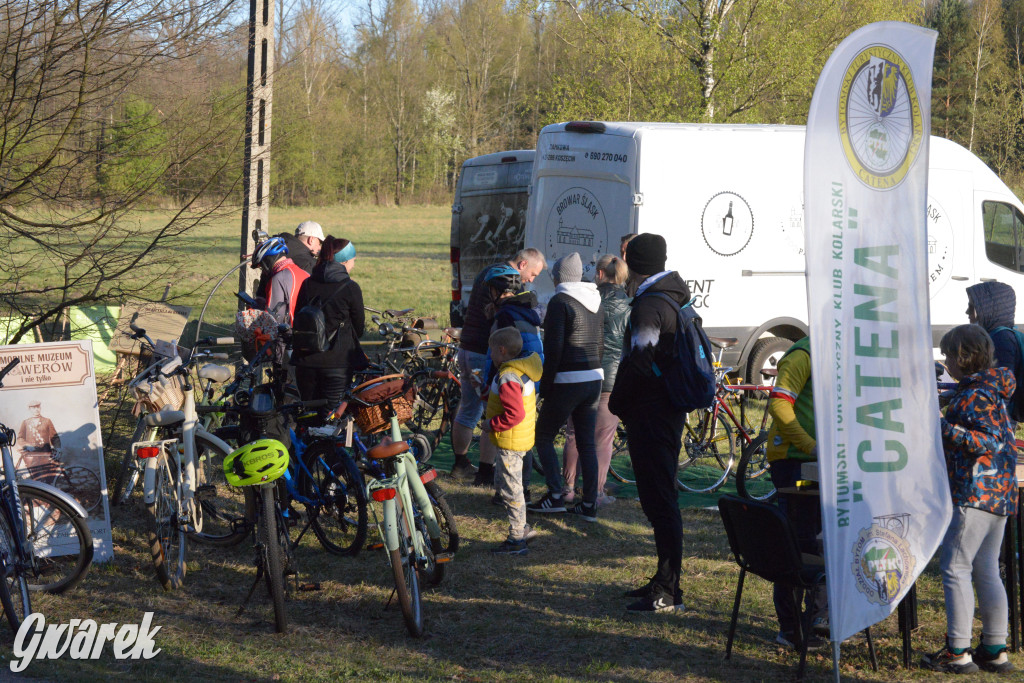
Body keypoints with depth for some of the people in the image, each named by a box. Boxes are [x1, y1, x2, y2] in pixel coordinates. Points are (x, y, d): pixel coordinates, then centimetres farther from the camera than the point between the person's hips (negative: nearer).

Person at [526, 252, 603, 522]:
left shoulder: (560, 302, -12)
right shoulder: (596, 302, 12)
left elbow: (554, 348, -16)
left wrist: (545, 384, -10)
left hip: (568, 381, -7)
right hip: (594, 378, 7)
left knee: (544, 437, 6)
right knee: (587, 443, 10)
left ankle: (555, 496, -1)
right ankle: (589, 504, 10)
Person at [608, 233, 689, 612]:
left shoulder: (650, 304, -17)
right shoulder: (675, 298, 14)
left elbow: (639, 361, -24)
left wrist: (618, 402, -9)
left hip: (650, 414, -10)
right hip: (671, 409, 10)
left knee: (659, 500, -7)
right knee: (660, 499, 17)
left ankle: (668, 592, -5)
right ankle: (665, 580, 25)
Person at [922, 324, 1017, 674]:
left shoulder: (973, 395, -14)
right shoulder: (993, 390, 16)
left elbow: (990, 441, -22)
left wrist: (946, 428, -25)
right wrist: (947, 429, 29)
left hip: (975, 494, -10)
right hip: (999, 494, 10)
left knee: (955, 567, -5)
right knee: (986, 571, 12)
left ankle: (957, 652, -5)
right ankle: (994, 651, 13)